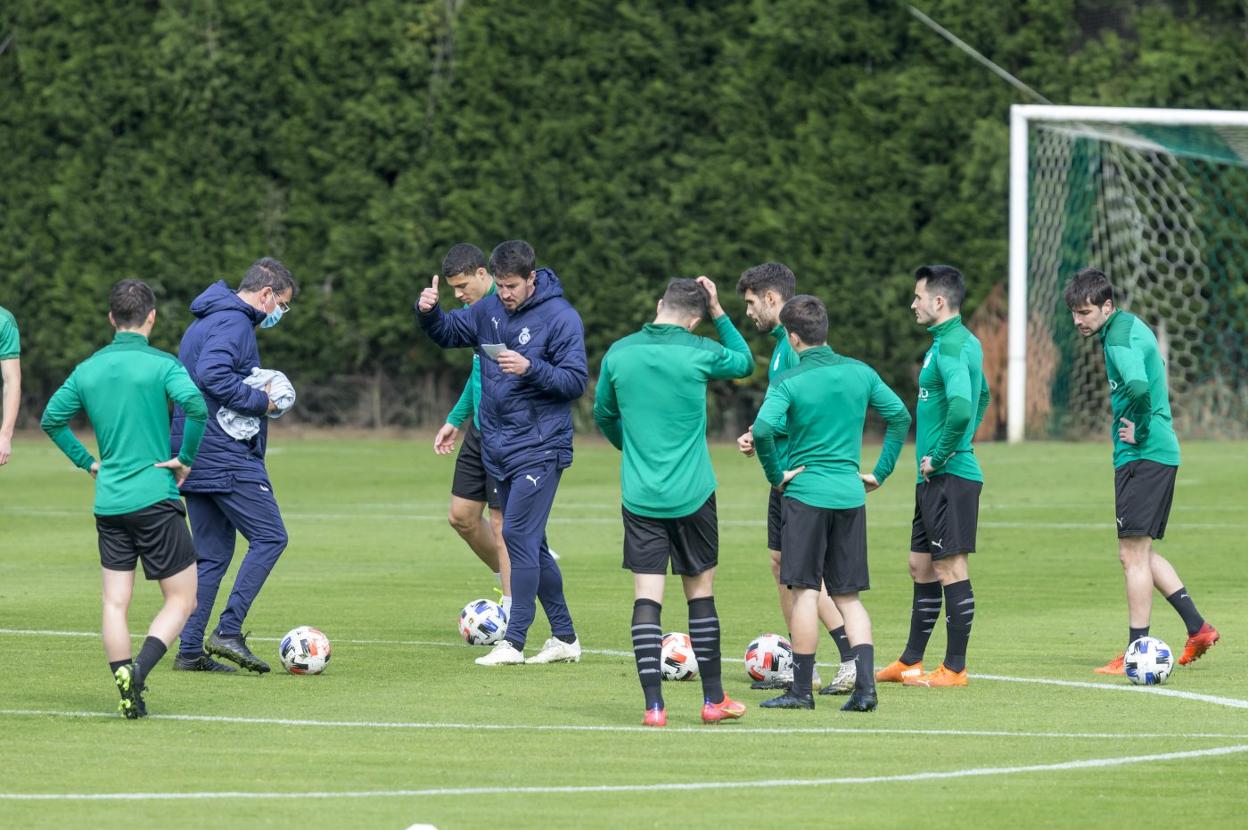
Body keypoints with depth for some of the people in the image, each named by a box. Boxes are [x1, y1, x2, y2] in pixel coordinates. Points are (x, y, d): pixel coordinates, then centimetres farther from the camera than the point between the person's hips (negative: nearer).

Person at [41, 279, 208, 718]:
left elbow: (51, 419, 15)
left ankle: (125, 683, -5)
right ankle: (138, 673, -18)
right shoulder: (161, 364, -7)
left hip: (108, 502, 5)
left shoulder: (87, 369, 8)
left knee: (115, 603, 9)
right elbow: (195, 406, -23)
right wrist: (187, 459, -10)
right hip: (155, 499, -5)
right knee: (181, 599, 3)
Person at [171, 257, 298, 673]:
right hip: (228, 457, -10)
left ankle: (190, 651, 7)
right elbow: (212, 374, -27)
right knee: (269, 537, -6)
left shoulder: (202, 323, 20)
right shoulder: (234, 323, -12)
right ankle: (228, 631, -12)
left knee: (212, 554, 10)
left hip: (195, 459, 10)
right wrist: (260, 401, -15)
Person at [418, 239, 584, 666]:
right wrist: (428, 312, -1)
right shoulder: (490, 309, 7)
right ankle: (564, 638, 18)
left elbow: (576, 381, -12)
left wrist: (531, 368, -26)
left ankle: (514, 642, -9)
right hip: (499, 449, 7)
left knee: (519, 536, -12)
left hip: (539, 449, -7)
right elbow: (448, 333, 20)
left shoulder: (560, 317, -11)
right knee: (530, 543, 10)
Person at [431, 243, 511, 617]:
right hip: (479, 429, 9)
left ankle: (511, 615, 1)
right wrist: (455, 419, 23)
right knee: (462, 516, 10)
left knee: (502, 522, -5)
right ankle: (507, 580, 28)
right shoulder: (474, 309, 12)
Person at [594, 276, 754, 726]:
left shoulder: (618, 354, 0)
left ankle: (654, 705, -8)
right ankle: (713, 699, 19)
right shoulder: (699, 352, -7)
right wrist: (719, 313, 16)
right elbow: (744, 362, 15)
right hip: (692, 495, -1)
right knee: (700, 591, 12)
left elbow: (603, 415, 16)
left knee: (646, 597, 0)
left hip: (639, 497, 1)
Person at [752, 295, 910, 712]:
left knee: (805, 591, 1)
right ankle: (865, 684, -3)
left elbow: (763, 430, -23)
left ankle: (801, 689, 3)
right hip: (850, 495, 4)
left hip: (805, 492, -4)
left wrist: (776, 475, -9)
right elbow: (900, 417, 10)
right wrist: (880, 472, 15)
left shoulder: (790, 382, -9)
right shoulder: (860, 373, 6)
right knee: (848, 595, 10)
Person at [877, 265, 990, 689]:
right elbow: (982, 396, 32)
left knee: (950, 568, -5)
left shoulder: (950, 346, -17)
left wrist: (939, 457, -20)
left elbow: (961, 407, -31)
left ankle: (954, 668, 0)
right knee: (921, 566, 15)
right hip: (935, 478, 10)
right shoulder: (964, 342, 15)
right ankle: (910, 662, 23)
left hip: (950, 476, -10)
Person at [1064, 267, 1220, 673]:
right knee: (1142, 553, 17)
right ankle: (1198, 629, 16)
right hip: (1163, 454, 10)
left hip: (1142, 457, -10)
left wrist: (1140, 432, -20)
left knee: (1133, 554, -6)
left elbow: (1137, 385, -35)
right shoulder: (1132, 327, 16)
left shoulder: (1121, 338, -15)